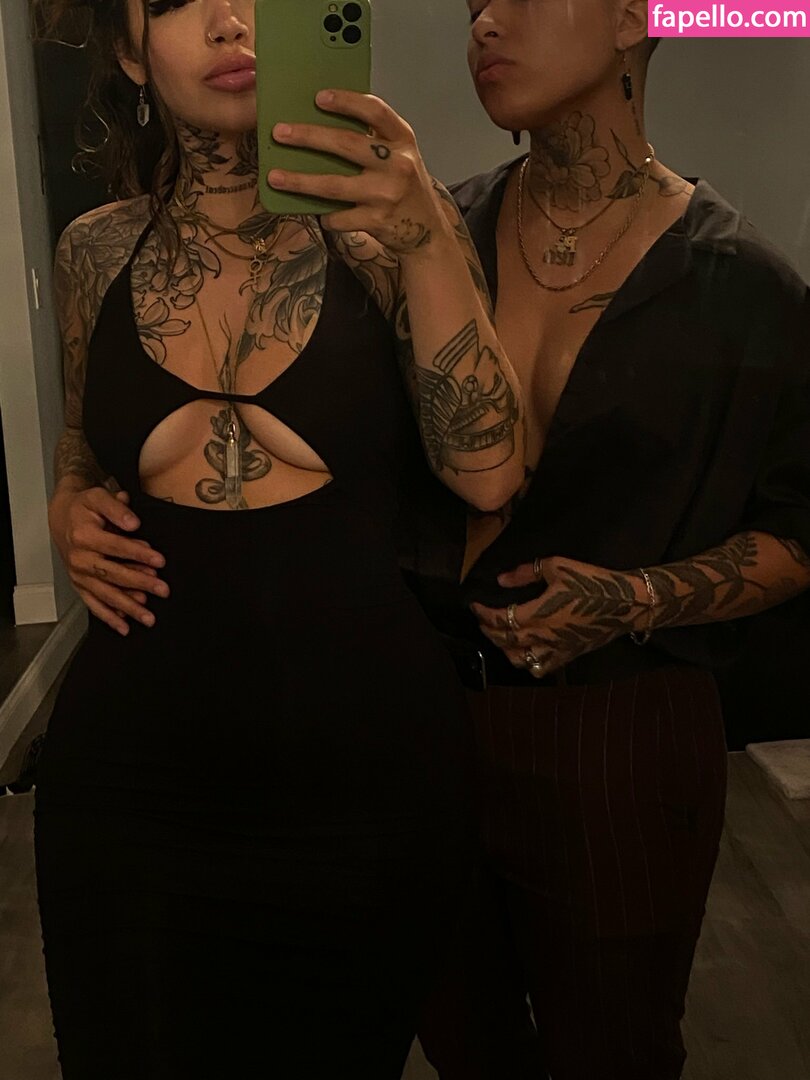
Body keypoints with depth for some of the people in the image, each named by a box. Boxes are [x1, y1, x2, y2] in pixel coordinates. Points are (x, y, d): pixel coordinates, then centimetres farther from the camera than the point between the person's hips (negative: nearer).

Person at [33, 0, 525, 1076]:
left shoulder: (383, 224, -4)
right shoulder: (97, 251, 4)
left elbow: (488, 473, -14)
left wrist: (426, 239, -23)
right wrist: (71, 509, -2)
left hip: (363, 761, -1)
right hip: (135, 759, 2)